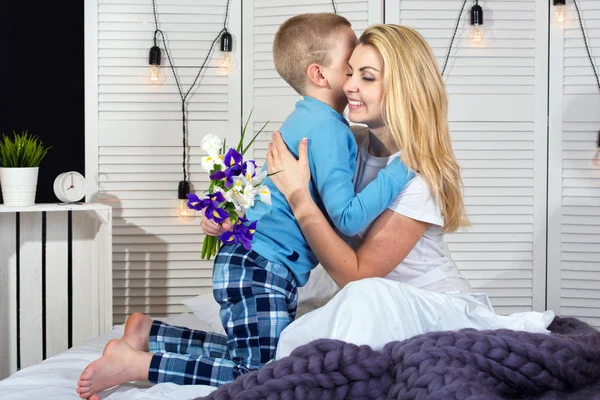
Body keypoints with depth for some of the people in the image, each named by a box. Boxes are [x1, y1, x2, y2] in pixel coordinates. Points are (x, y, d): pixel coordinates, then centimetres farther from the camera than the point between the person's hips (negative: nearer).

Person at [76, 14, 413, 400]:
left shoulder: (312, 120, 14)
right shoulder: (328, 130, -18)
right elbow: (348, 217, -25)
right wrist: (405, 166, -22)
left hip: (254, 263, 10)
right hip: (259, 266, -10)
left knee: (248, 354, 18)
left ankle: (147, 332, 20)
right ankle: (135, 363, -8)